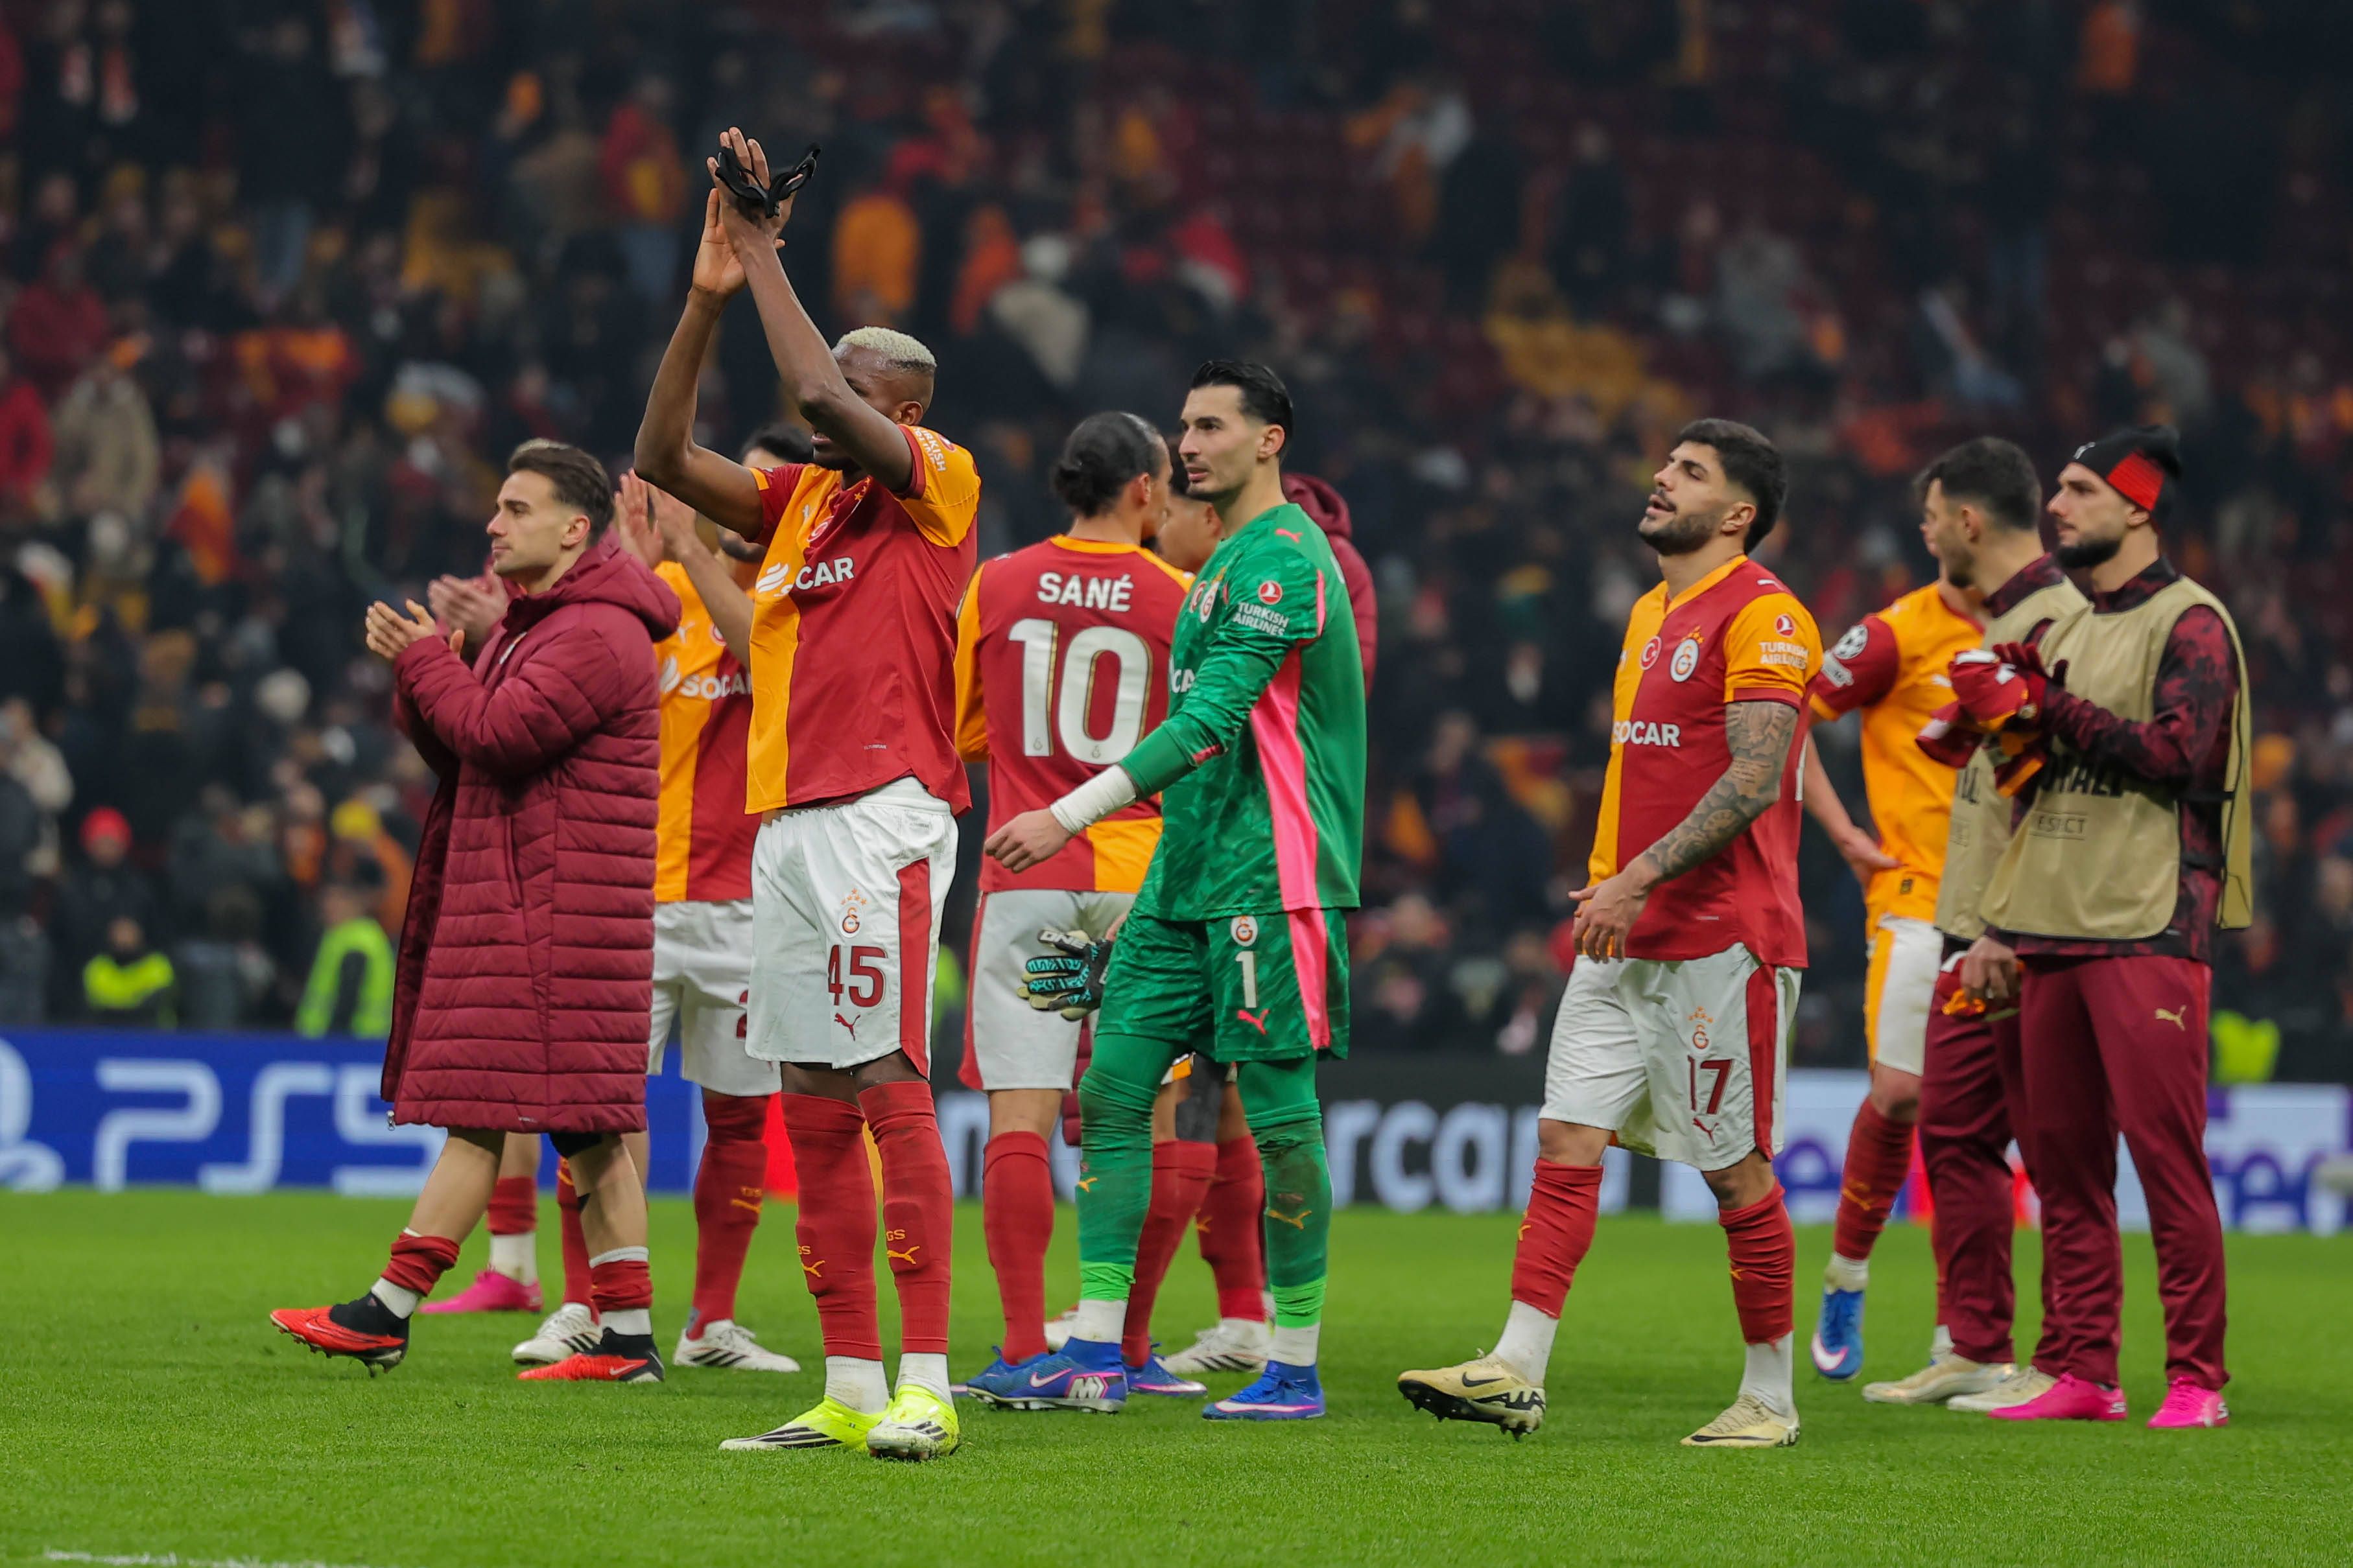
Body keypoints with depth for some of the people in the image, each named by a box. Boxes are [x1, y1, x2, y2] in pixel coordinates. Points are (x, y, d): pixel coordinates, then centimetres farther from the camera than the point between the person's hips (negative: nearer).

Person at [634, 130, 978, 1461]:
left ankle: (926, 1385, -18)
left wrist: (766, 252, -5)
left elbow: (823, 393, -16)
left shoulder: (939, 483, -3)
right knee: (815, 1106, 6)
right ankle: (850, 1388, 9)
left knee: (890, 1086, -15)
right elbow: (665, 459, 16)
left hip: (884, 815, -8)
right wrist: (712, 293, 9)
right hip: (788, 824, 8)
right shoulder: (800, 500, 19)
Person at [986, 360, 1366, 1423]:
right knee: (1113, 1085, 3)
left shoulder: (1281, 558, -13)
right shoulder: (1229, 560, 19)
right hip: (1189, 874, 10)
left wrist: (1073, 815, -23)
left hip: (1265, 878, -10)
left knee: (1280, 1111, -4)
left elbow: (1212, 721, -21)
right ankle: (1095, 1351, 4)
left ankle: (1295, 1369, 2)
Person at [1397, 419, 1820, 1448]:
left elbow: (1755, 779, -19)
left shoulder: (1761, 615, -10)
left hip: (1722, 939, -8)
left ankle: (1769, 1397, 9)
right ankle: (1517, 1373, -4)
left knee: (1735, 1168, -1)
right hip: (1628, 938, 8)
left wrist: (1641, 878, -23)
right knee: (1566, 1140, -1)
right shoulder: (1651, 613, 18)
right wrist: (1605, 886, 17)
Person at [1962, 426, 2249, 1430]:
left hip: (2149, 931, -8)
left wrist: (2049, 708, -14)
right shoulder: (2067, 629, 21)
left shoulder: (2188, 622, -3)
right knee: (2063, 1157, 6)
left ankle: (2196, 1377, -7)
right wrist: (2012, 715, 4)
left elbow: (2178, 752, -16)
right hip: (2055, 932, 8)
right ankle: (2082, 1373, 11)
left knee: (2166, 1154, -10)